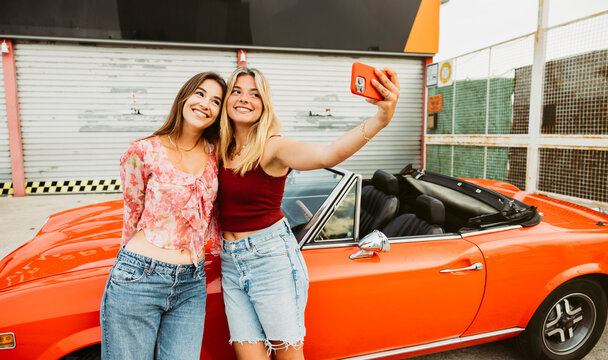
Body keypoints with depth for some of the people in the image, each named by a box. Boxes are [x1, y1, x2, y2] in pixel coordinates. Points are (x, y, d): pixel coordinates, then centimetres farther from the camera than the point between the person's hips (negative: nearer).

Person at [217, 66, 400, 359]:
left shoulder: (272, 147, -13)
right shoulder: (221, 150, 6)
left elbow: (328, 154, -33)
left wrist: (380, 119, -47)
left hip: (271, 257, -5)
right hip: (231, 262, 5)